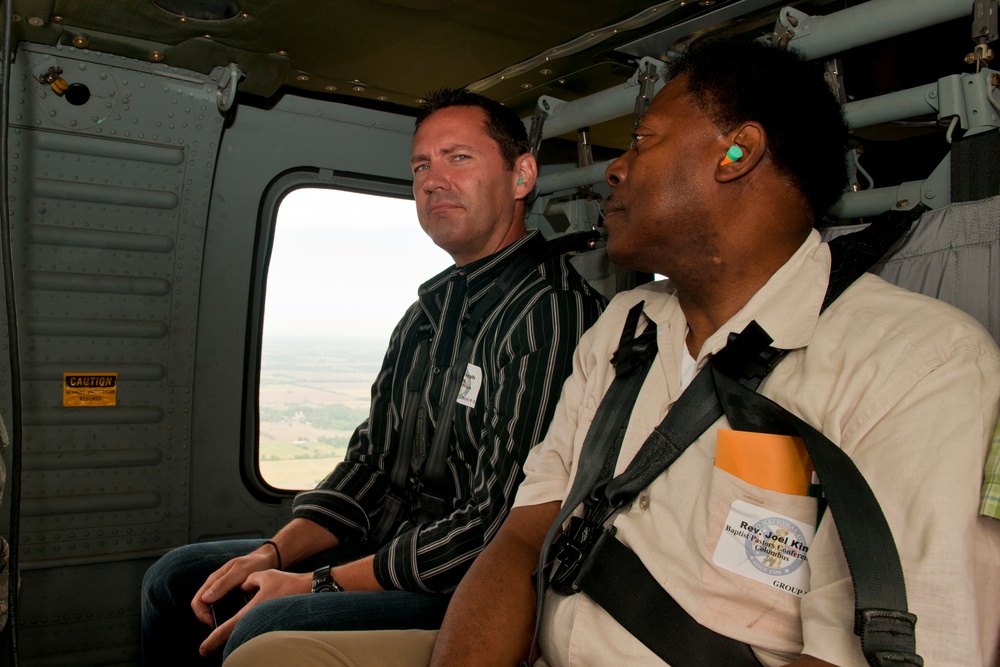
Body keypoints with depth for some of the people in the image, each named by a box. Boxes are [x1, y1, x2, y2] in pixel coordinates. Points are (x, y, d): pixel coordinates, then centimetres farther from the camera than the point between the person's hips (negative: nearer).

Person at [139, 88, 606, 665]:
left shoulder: (548, 312, -18)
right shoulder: (433, 307, 14)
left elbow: (496, 528, -22)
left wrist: (319, 585, -16)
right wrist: (274, 553, 2)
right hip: (391, 550, 9)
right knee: (177, 580, 10)